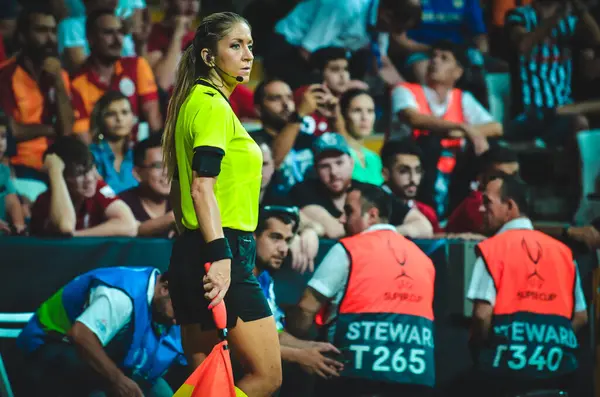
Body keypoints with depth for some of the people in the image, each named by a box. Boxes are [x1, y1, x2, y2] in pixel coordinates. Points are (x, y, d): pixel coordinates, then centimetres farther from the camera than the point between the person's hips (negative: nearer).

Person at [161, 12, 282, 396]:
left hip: (192, 249, 10)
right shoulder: (214, 105, -11)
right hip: (223, 252, -10)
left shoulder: (196, 101, 17)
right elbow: (202, 187, -21)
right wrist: (220, 256, -28)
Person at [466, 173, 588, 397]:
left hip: (507, 369, -4)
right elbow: (580, 316, 11)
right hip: (556, 369, 5)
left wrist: (478, 352, 5)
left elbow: (483, 314, -11)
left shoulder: (492, 248, -3)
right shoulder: (563, 251, 11)